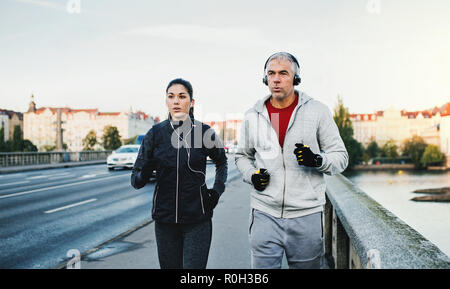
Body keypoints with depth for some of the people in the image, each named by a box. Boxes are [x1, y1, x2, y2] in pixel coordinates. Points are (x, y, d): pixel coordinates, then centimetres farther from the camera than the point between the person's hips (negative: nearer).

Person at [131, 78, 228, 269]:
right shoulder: (156, 133, -2)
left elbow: (221, 161, 17)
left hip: (197, 220, -1)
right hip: (165, 219, 2)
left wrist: (217, 190, 4)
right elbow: (136, 179, -3)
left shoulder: (204, 131, -3)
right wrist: (143, 174, -25)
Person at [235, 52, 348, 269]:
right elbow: (242, 155, 21)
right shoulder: (252, 116, 7)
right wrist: (251, 175, 0)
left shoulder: (317, 111, 1)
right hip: (264, 214, 1)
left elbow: (340, 156, 5)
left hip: (306, 216, -1)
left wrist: (317, 160, -16)